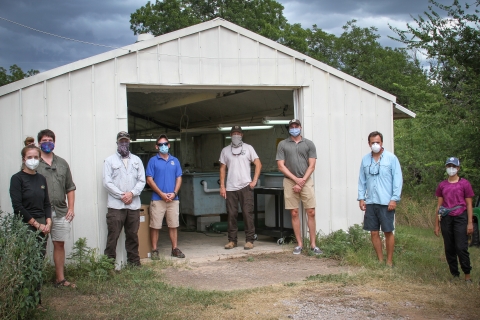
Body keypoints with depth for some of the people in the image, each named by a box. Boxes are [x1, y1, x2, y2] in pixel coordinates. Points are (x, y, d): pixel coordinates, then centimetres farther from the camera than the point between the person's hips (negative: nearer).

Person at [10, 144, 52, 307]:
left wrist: (48, 222, -1)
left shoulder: (41, 179, 11)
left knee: (39, 263, 7)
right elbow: (18, 206, -12)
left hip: (42, 226, 5)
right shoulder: (17, 178, -6)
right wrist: (36, 224, -11)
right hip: (25, 227, -5)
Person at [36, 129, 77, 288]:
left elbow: (70, 187, 15)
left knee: (59, 244, 10)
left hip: (61, 212, 4)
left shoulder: (62, 163, 13)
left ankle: (60, 279, 18)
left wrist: (71, 208, 6)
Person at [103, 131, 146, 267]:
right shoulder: (110, 160, 5)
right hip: (116, 206, -3)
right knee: (113, 236, -6)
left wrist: (132, 193, -9)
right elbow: (107, 182, -3)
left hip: (134, 205, 3)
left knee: (133, 235, 9)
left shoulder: (137, 160, 15)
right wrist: (121, 195, -11)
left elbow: (142, 180, 8)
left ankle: (134, 263, 18)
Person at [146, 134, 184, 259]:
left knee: (173, 225, 8)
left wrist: (174, 193, -6)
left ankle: (175, 249, 17)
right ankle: (154, 250, 10)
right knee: (155, 226, 0)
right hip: (157, 199, -3)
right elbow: (149, 180, -4)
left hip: (173, 199, 3)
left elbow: (179, 178, 9)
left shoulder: (175, 161, 10)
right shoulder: (153, 161, 0)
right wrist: (162, 194, -11)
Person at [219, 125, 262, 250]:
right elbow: (222, 169, 12)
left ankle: (249, 240, 1)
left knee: (247, 213, -4)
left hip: (245, 187, -2)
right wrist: (222, 186, 4)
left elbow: (258, 164, 3)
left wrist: (254, 181, -5)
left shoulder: (248, 148, 6)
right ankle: (232, 240, 12)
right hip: (230, 188, 2)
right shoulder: (225, 150, 12)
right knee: (231, 214, 4)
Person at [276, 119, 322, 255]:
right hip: (290, 181, 0)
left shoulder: (309, 144, 7)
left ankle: (313, 244, 4)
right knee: (294, 213, 2)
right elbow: (281, 166, 0)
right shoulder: (282, 144, 6)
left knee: (311, 212, -3)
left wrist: (302, 182, -8)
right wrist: (296, 179, -8)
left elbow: (312, 166, 2)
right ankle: (299, 244, 10)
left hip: (306, 181, 0)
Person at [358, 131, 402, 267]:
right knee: (374, 232, 8)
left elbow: (397, 179, -4)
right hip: (370, 202, 4)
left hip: (386, 203, -4)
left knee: (388, 232, 3)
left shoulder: (391, 158, -3)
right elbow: (362, 180, 12)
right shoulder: (365, 159, 8)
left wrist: (394, 199, -10)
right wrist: (361, 198, 6)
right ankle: (380, 260, 21)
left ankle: (389, 261, 16)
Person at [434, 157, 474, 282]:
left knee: (461, 247, -11)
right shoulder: (442, 185, 11)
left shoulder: (464, 183, 2)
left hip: (460, 218, -4)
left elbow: (469, 205, 1)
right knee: (449, 249, 5)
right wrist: (437, 224, 11)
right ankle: (455, 275, 14)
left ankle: (467, 275, 0)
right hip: (446, 219, 4)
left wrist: (470, 223, -5)